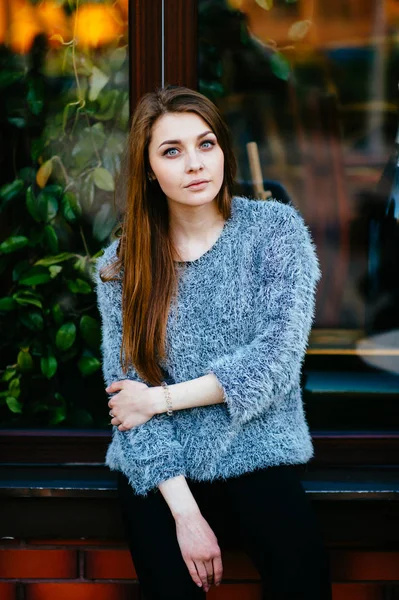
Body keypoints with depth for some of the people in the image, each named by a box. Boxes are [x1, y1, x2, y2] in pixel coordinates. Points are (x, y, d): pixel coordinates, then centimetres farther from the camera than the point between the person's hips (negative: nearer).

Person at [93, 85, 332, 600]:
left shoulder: (276, 229, -2)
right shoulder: (121, 264, 0)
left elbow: (277, 356, -11)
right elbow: (129, 388, -4)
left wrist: (162, 398, -10)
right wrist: (185, 511, -13)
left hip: (257, 457, -1)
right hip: (159, 468, 1)